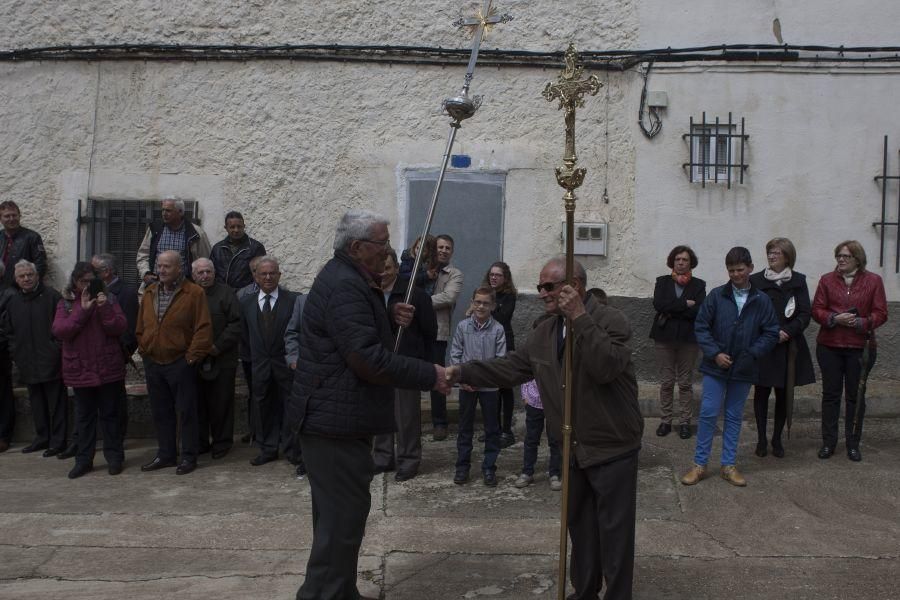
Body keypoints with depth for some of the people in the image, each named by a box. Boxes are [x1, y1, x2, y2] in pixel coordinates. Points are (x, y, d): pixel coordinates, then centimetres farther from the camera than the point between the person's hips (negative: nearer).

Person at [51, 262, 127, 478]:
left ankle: (114, 457, 15)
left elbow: (119, 328, -8)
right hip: (80, 370, 1)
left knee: (110, 414, 7)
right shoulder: (66, 304, 5)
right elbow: (59, 331, -10)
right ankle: (84, 460, 20)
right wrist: (82, 311, -17)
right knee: (84, 417, 11)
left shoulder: (108, 300, 2)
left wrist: (105, 308, -20)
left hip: (108, 369, -1)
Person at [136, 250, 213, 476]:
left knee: (185, 412, 1)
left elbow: (203, 328, -12)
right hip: (153, 363, 6)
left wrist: (193, 356, -14)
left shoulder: (194, 292, -9)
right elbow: (141, 326, 17)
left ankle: (189, 457, 10)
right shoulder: (149, 292, 11)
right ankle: (166, 455, 25)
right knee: (161, 412, 13)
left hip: (180, 363, -6)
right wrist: (143, 349, 8)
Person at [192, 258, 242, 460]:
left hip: (222, 360, -3)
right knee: (198, 403, 8)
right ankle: (200, 442, 20)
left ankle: (221, 443, 15)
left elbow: (236, 324, -6)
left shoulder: (226, 293, -1)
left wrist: (219, 346, -12)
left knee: (221, 404, 3)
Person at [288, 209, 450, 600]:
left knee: (341, 515, 20)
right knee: (342, 518, -4)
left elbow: (359, 330, 22)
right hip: (337, 422, -11)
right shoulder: (344, 286, -20)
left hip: (338, 419, 11)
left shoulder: (350, 279, 15)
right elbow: (370, 360, -26)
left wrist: (390, 316, 3)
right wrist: (430, 376, -18)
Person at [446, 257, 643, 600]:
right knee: (579, 525, 20)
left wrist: (579, 317, -31)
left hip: (612, 447, -7)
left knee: (614, 530, 5)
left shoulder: (611, 320, -15)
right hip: (573, 449, 7)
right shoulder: (545, 331, 6)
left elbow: (606, 367, -31)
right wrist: (462, 372, -5)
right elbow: (511, 366, 4)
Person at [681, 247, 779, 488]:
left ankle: (729, 465, 21)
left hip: (743, 369, 1)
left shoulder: (762, 300, -1)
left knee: (734, 417, 11)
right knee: (708, 413, 0)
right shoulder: (716, 296, -3)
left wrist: (752, 354, -10)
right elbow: (701, 326, -2)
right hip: (715, 367, -1)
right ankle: (699, 464, 10)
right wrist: (715, 353, -12)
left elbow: (771, 333, 2)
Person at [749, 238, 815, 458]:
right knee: (761, 392, 3)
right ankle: (761, 439, 14)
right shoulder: (755, 280, 1)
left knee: (783, 394, 8)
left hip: (787, 347, 1)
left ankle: (777, 439, 20)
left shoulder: (798, 281, 4)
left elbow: (805, 314, -1)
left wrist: (787, 331, -15)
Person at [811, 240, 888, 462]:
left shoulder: (873, 281, 1)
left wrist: (861, 323, -19)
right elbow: (817, 310, 0)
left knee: (855, 396, 7)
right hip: (829, 346, 1)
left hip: (860, 347, -1)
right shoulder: (827, 280, 4)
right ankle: (828, 442, 17)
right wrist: (835, 319, -18)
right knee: (830, 394, 7)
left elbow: (880, 314, -3)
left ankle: (853, 444, 19)